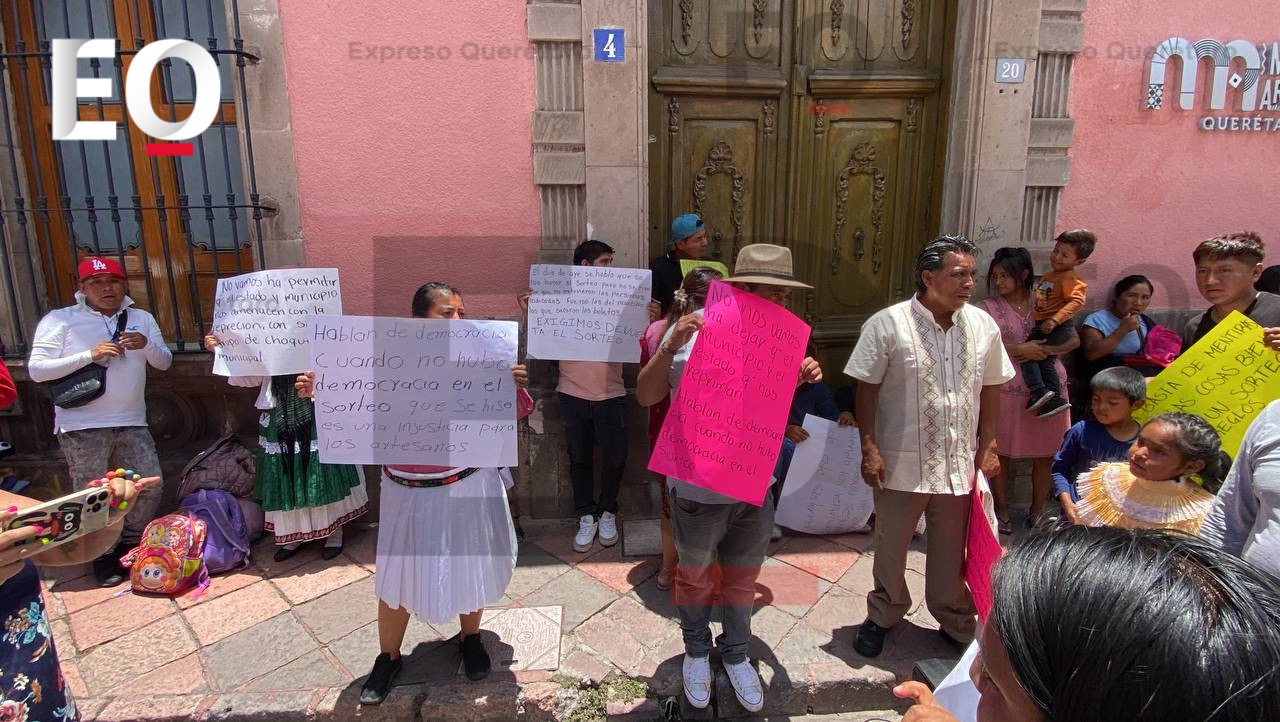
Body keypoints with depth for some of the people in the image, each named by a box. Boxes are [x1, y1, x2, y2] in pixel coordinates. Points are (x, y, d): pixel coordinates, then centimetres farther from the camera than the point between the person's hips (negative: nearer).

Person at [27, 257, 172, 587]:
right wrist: (90, 355, -20)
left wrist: (146, 344, -16)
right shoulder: (60, 320, -4)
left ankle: (131, 543, 31)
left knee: (150, 487, 8)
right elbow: (37, 370, -10)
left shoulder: (142, 319, 8)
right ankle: (102, 555, 25)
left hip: (132, 423, 4)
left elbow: (164, 363, 6)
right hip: (82, 427, -4)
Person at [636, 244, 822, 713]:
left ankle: (735, 654, 44)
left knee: (743, 577, 20)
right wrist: (670, 347, -32)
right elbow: (646, 397, -16)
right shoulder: (692, 334, -17)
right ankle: (697, 650, 44)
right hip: (698, 490, -4)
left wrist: (802, 378, -8)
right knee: (694, 576, 18)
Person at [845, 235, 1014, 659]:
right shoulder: (888, 324, -13)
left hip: (959, 464, 3)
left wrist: (987, 448, 9)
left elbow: (991, 390, 9)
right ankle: (882, 616, 36)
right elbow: (867, 389, -10)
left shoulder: (982, 325, 0)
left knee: (951, 550, 18)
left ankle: (955, 621, 40)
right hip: (902, 462, -3)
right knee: (891, 546, 14)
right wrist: (870, 448, -13)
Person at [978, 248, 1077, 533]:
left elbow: (1073, 340, 7)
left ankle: (1037, 511, 25)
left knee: (1045, 454, 9)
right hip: (1007, 389, -2)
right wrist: (1020, 349, -17)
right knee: (1002, 453, 3)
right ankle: (1001, 510, 19)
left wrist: (1044, 350, -10)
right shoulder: (988, 308, 0)